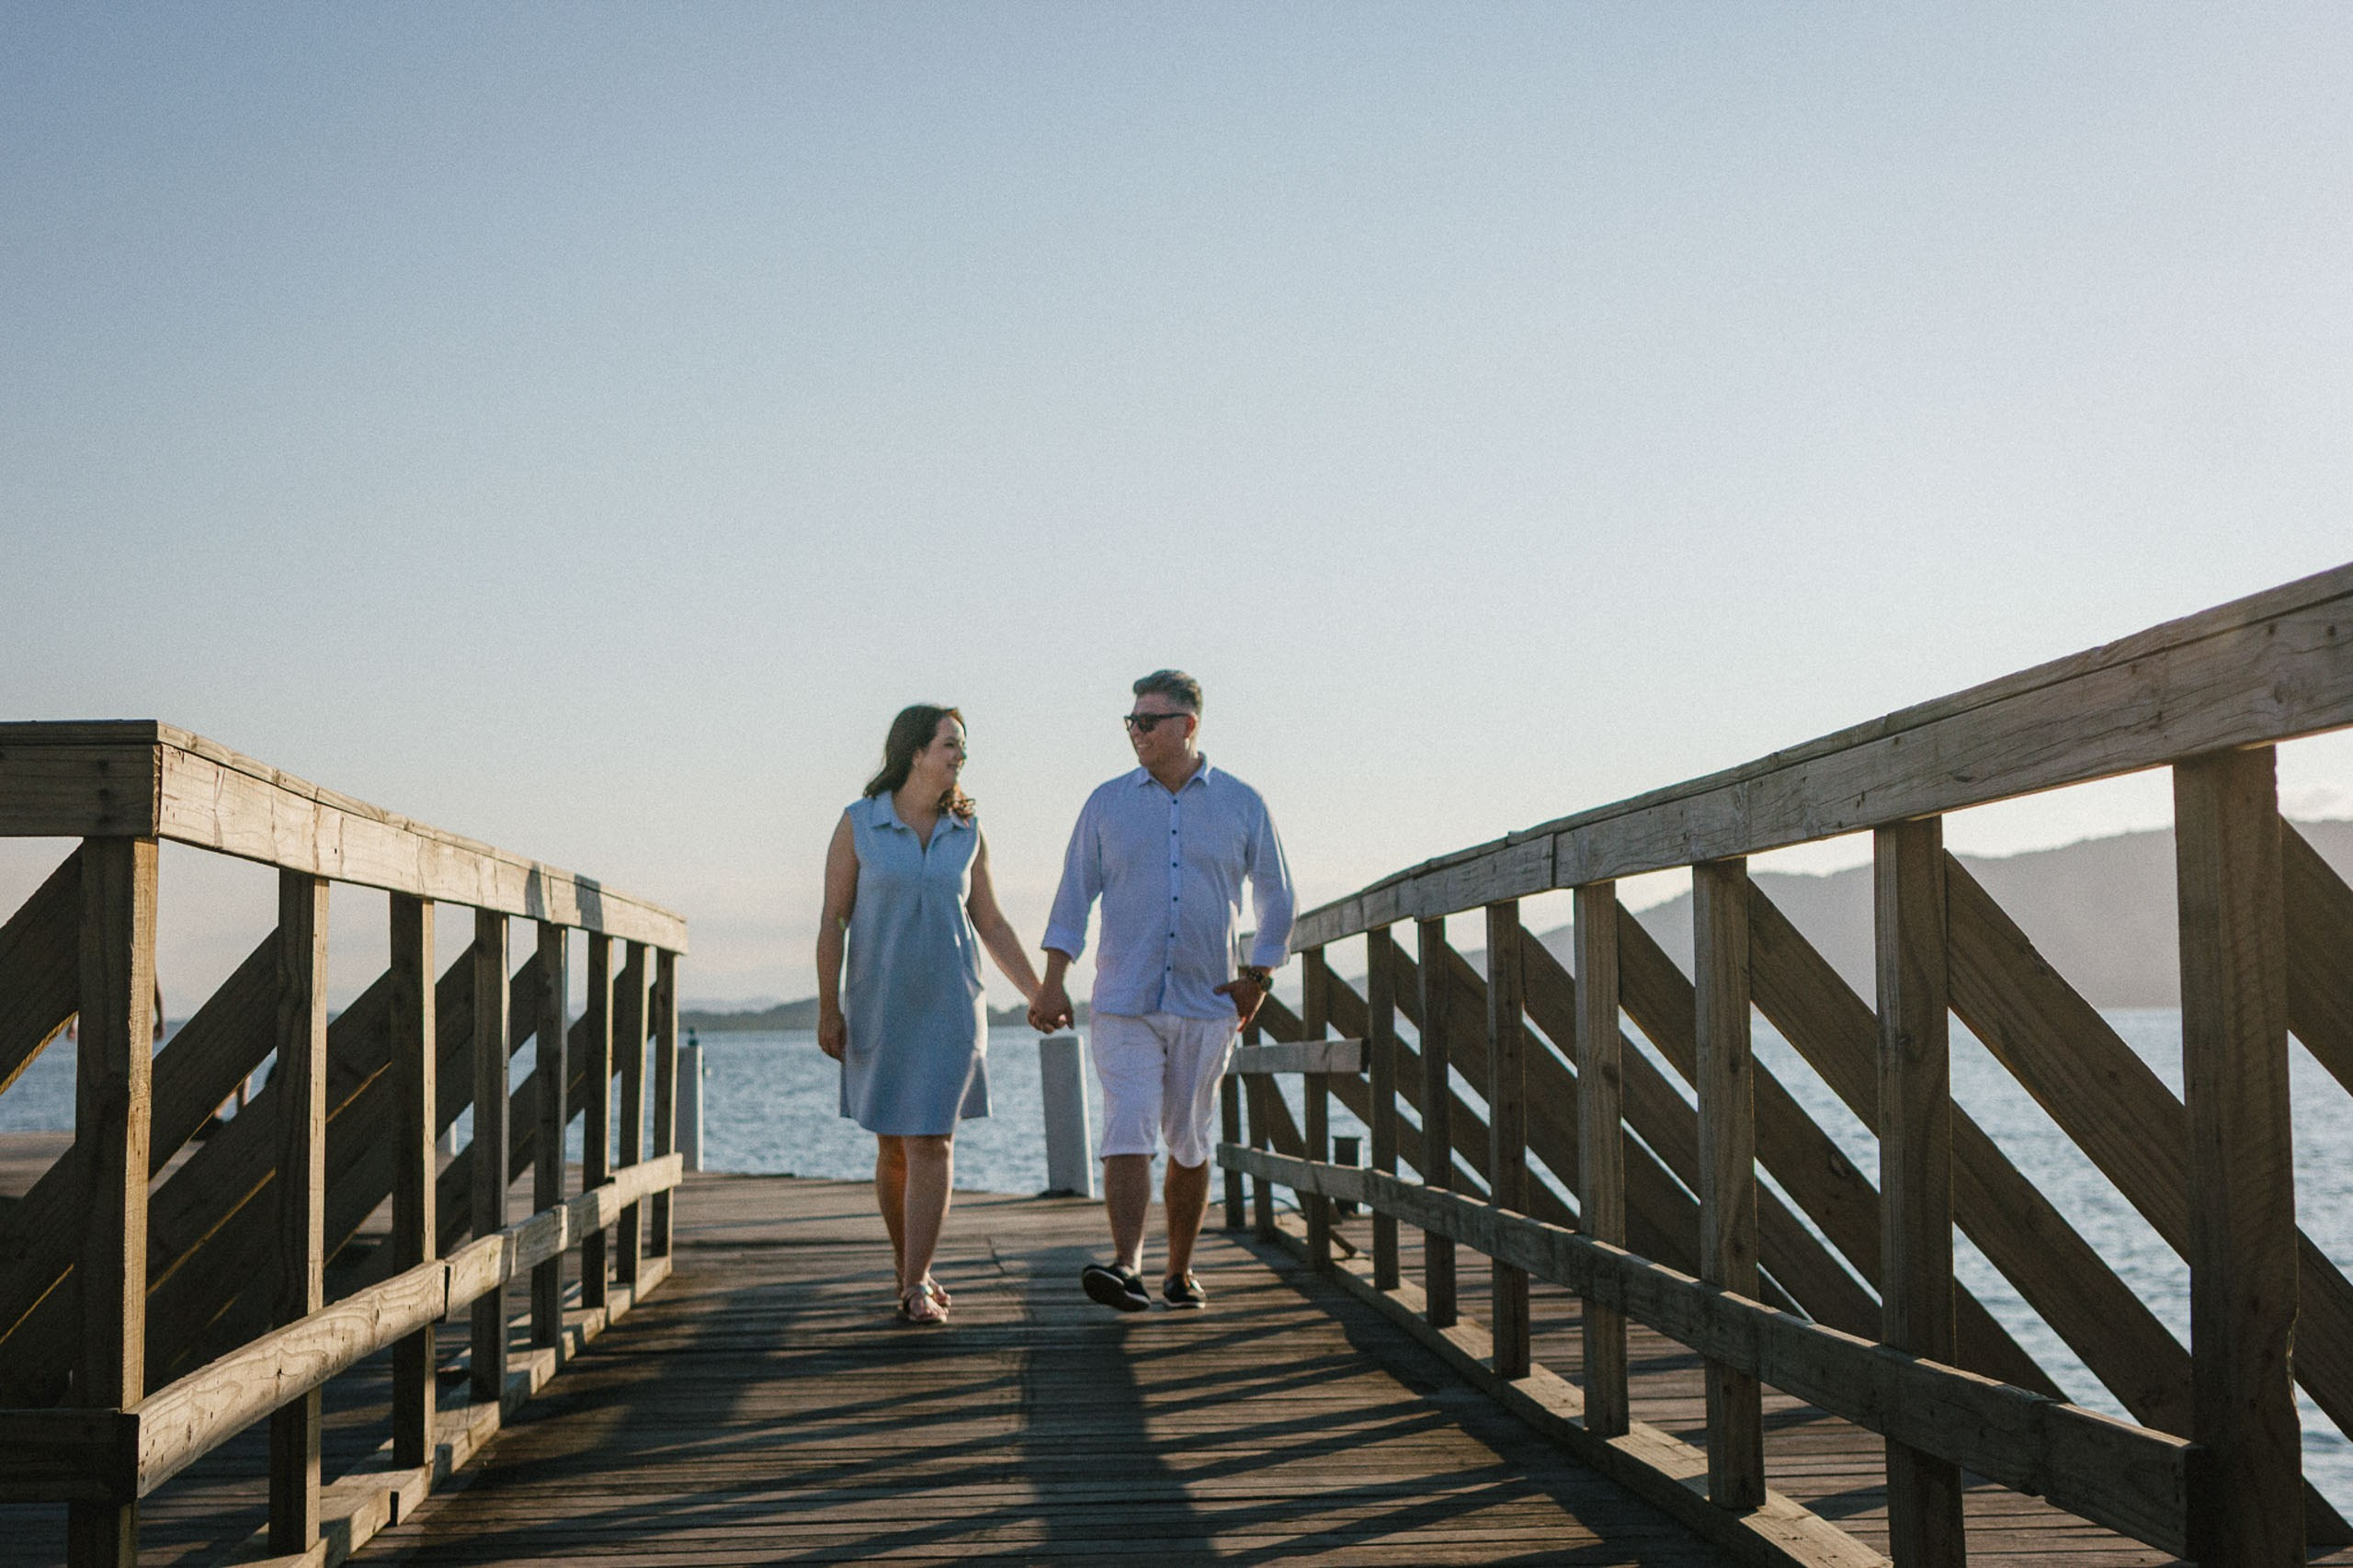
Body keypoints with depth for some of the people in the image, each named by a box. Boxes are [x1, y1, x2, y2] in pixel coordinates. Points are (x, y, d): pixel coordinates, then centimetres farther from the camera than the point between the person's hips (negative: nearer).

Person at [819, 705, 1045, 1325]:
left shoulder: (966, 831, 2)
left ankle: (916, 1289, -11)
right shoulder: (858, 824, -4)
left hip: (948, 1008, 1)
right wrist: (827, 1010, -9)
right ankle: (913, 1270, 25)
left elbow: (991, 924, 9)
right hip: (878, 1009, -1)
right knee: (893, 1149, 7)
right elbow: (833, 919, -4)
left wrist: (1040, 995, 6)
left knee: (931, 1143, -10)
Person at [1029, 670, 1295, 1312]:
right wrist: (1052, 982, -4)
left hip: (1206, 1004, 1)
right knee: (1128, 1132, -15)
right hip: (1123, 1004, 0)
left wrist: (1257, 978, 2)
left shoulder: (1241, 804, 4)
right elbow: (1075, 895, 5)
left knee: (1189, 1144, 7)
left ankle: (1180, 1272, 19)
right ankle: (1126, 1266, -25)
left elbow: (1275, 898, 11)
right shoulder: (1108, 803, 5)